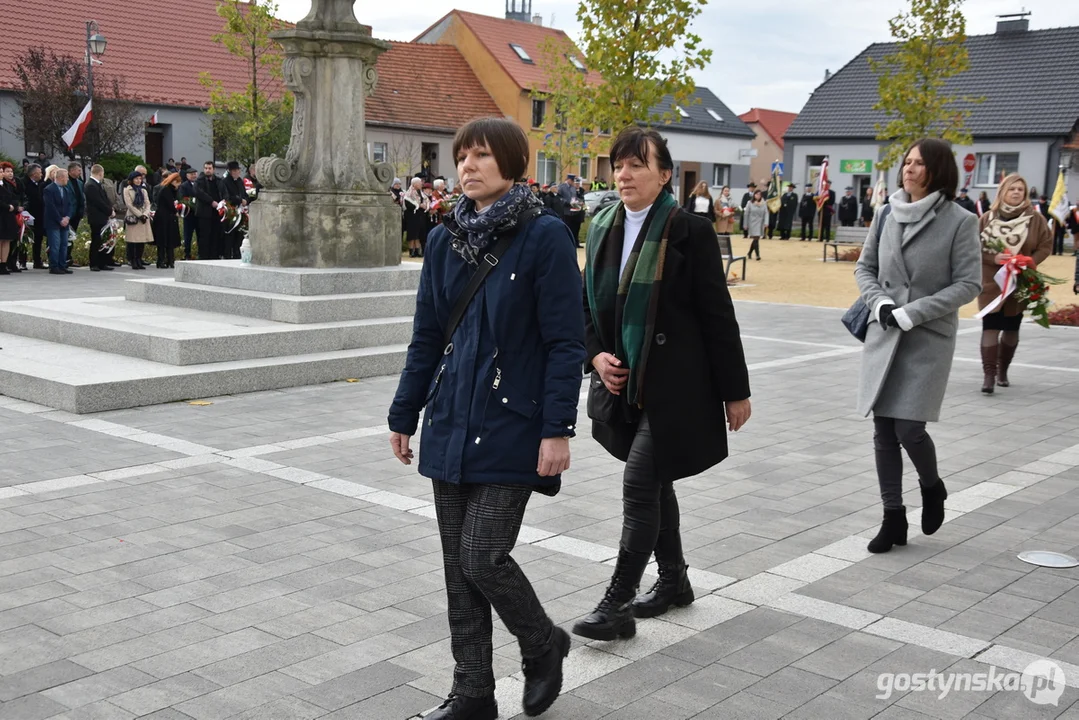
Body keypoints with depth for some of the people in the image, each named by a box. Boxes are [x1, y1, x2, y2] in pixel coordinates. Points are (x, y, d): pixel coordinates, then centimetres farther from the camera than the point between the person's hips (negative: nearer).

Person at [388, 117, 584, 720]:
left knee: (484, 558, -8)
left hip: (511, 428, -6)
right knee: (459, 566, 10)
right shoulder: (446, 239, 8)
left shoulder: (546, 236, -9)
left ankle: (544, 645, 22)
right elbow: (427, 337, 13)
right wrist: (404, 415, 14)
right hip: (451, 424, 6)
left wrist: (557, 428, -16)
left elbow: (566, 342, -11)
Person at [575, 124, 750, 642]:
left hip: (673, 386, -6)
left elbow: (718, 315, -8)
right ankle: (673, 581, 34)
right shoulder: (602, 230, 7)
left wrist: (735, 390, -7)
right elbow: (589, 306, 15)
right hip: (623, 383, 7)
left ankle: (617, 604, -1)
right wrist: (596, 355, -3)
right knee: (654, 484, 17)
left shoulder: (689, 231, -10)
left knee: (640, 485, -9)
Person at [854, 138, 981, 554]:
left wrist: (912, 313, -16)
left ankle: (932, 487, 24)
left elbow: (968, 284, -9)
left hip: (929, 339, -4)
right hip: (883, 335, 4)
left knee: (909, 428, -8)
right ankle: (893, 517, 17)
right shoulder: (886, 215, 4)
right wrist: (880, 303, -8)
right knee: (884, 430, 4)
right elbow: (865, 267, 11)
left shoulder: (959, 222, -7)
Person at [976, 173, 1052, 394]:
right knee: (990, 327, -9)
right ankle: (988, 374, -9)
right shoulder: (988, 218, -2)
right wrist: (993, 258, -17)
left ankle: (1003, 370, 27)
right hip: (992, 282, -2)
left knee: (1011, 329, 12)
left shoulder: (1035, 218, 0)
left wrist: (1029, 263, -13)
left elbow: (1046, 245, 3)